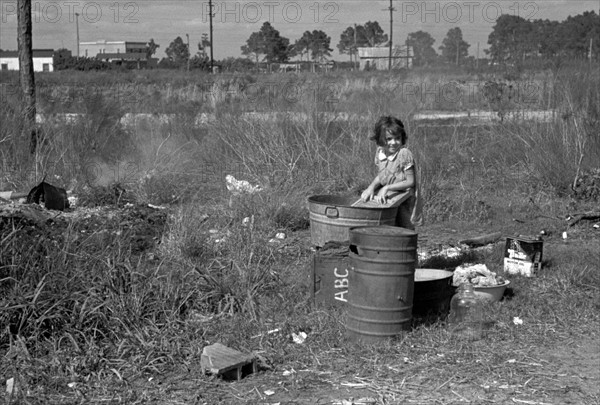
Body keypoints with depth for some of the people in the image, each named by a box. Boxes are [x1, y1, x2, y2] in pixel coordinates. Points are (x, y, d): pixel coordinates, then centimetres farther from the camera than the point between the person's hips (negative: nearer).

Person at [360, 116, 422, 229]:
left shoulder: (404, 154, -19)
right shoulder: (380, 152, 1)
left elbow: (410, 182, -17)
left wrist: (387, 187, -21)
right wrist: (371, 187, -9)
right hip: (385, 198, 6)